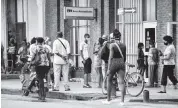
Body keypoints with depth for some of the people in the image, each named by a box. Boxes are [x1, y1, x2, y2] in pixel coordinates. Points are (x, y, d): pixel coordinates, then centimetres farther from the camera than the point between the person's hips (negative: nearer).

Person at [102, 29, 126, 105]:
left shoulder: (112, 45, -8)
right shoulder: (123, 45, 6)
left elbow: (111, 57, -11)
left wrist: (108, 69, -10)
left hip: (114, 63, -3)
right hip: (121, 63, 3)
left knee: (109, 80, 14)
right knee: (121, 82, 0)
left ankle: (108, 100, 17)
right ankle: (122, 101, -5)